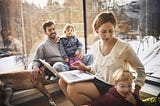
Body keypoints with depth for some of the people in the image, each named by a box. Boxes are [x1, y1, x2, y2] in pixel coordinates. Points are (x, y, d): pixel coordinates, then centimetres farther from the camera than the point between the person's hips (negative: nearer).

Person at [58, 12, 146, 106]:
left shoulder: (124, 47, -16)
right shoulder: (95, 46, 3)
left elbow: (141, 70, -4)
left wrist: (136, 91, -14)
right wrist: (86, 68, 1)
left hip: (112, 87, -7)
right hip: (97, 80, 7)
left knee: (72, 88, -22)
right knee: (63, 81, -1)